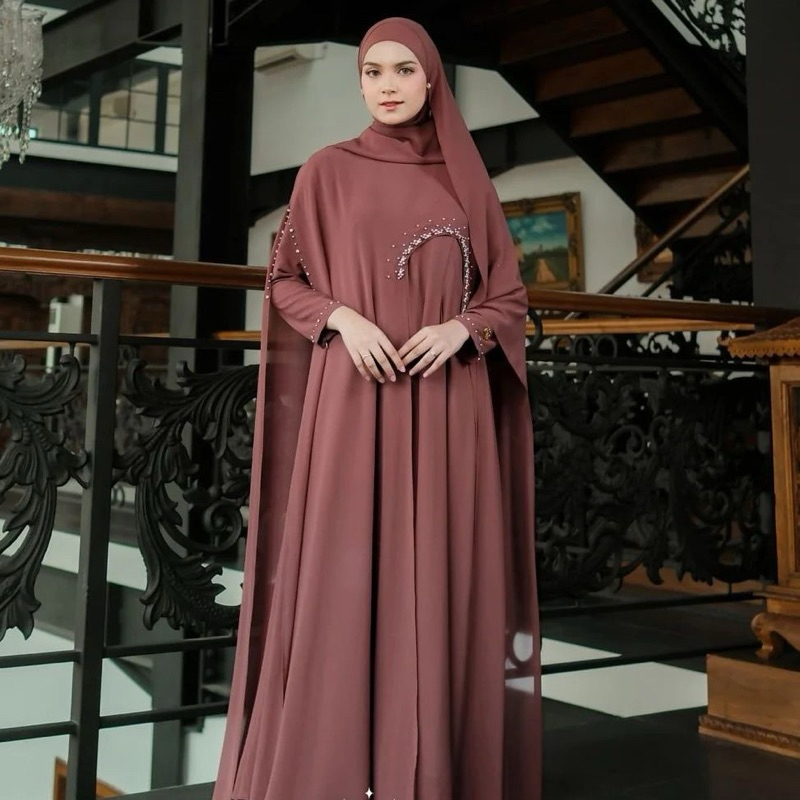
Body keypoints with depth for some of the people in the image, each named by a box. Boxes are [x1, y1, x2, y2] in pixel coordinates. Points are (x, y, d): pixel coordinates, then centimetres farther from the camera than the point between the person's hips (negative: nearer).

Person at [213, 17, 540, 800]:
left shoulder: (467, 183, 11)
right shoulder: (327, 171, 8)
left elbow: (509, 297, 11)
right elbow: (285, 282, 8)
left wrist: (461, 329, -10)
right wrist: (341, 318, -12)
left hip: (445, 411, 1)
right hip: (353, 401, -1)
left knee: (436, 580, 0)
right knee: (340, 579, -4)